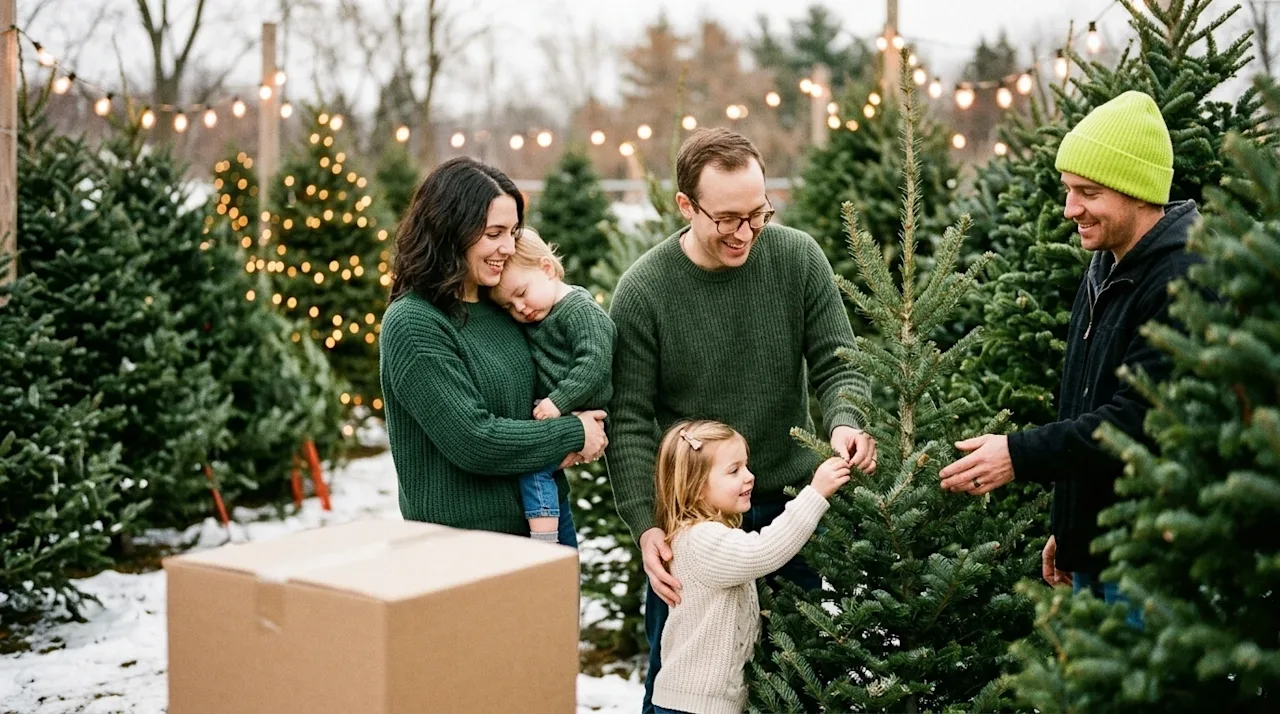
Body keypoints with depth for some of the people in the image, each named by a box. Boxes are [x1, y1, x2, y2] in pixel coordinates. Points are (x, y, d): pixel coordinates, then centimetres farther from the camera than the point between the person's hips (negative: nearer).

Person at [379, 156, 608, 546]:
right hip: (466, 539, -7)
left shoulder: (502, 306, 5)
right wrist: (573, 434, -12)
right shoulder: (412, 326, -16)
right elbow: (471, 441, -21)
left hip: (547, 518, 7)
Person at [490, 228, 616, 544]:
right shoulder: (535, 318, 16)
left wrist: (559, 401, -25)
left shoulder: (581, 310, -14)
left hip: (578, 413, -10)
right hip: (549, 412, 10)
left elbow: (594, 361, -23)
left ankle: (543, 542, -26)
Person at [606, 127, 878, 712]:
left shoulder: (798, 257, -6)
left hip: (789, 503, 2)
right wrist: (645, 526, -20)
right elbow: (629, 421, -11)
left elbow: (837, 366, -2)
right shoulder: (642, 291, -12)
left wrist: (845, 424, -24)